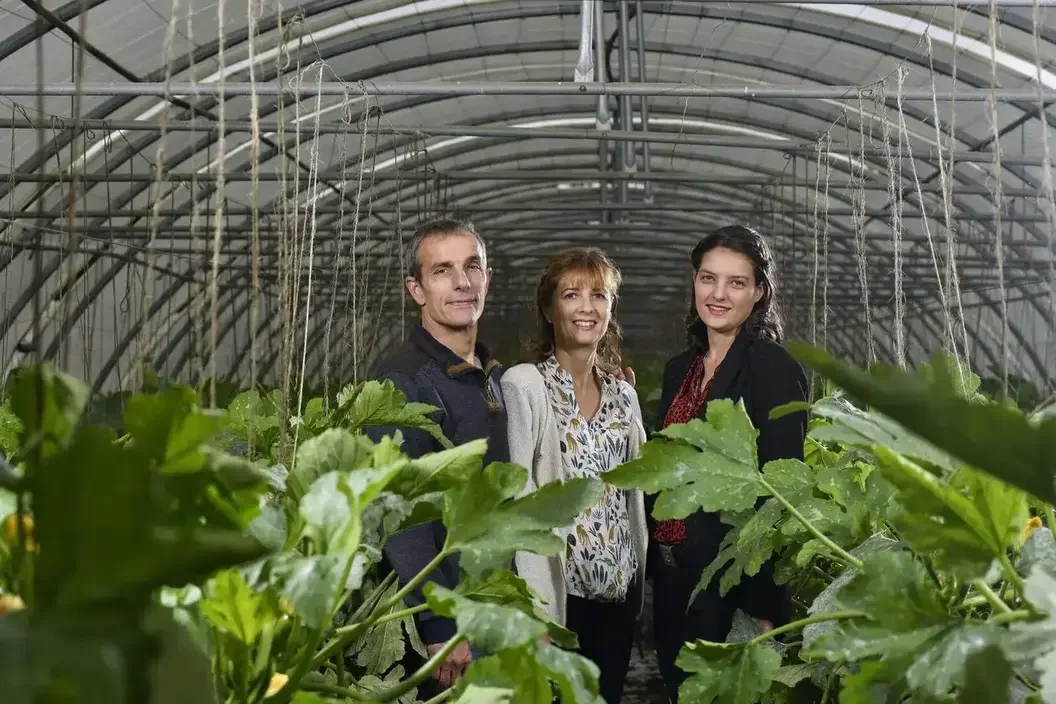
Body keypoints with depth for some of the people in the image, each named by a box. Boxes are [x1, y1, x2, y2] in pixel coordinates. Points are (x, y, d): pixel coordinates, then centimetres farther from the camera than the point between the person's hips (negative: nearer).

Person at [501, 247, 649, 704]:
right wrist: (534, 598, -21)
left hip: (620, 584, 6)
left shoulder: (624, 393, 10)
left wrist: (639, 572, 10)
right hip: (557, 587, -5)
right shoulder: (523, 384, -9)